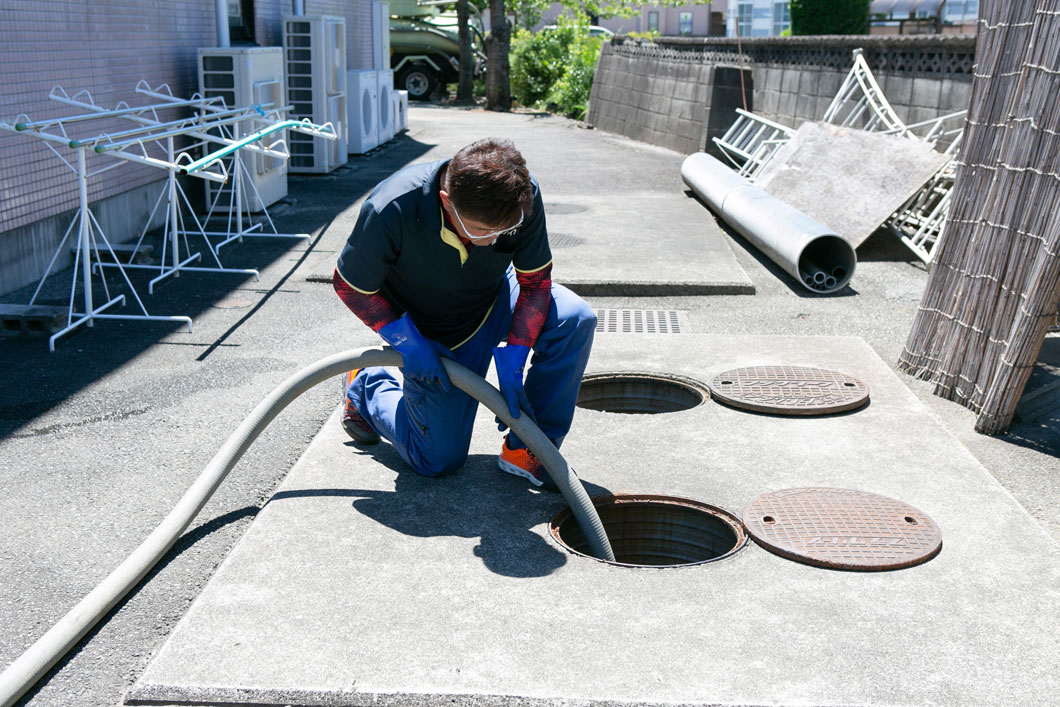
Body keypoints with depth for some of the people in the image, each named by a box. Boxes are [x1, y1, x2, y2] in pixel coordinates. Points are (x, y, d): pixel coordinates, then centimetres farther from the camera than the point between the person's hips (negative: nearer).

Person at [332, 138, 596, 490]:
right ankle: (366, 387, 29)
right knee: (439, 460, 1)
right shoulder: (390, 211, -36)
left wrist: (511, 368, -22)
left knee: (576, 319, -26)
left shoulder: (523, 196, -29)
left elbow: (536, 281, -16)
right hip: (432, 337, -3)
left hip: (495, 302, 3)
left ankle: (526, 449, -11)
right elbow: (350, 286, -19)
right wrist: (408, 343, -24)